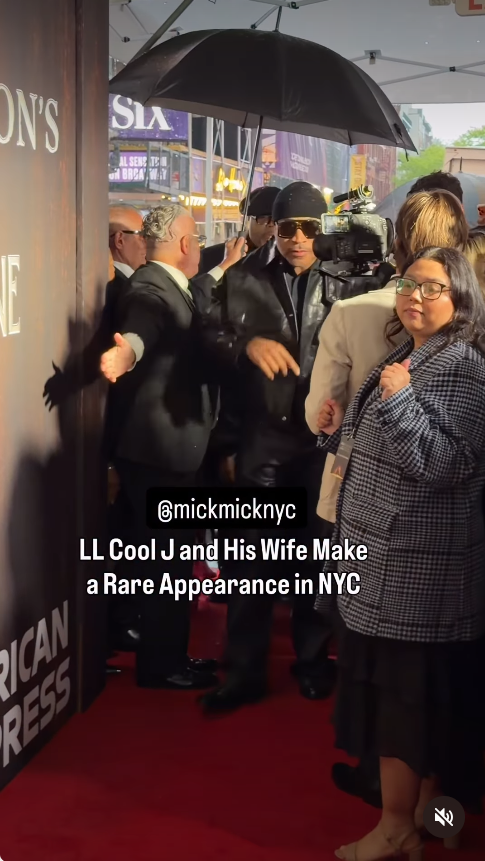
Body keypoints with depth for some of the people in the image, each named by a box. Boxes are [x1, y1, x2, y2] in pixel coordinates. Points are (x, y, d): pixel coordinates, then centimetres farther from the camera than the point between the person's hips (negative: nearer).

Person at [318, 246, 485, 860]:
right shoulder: (404, 357, 14)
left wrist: (398, 400, -27)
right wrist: (343, 428, 5)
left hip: (418, 561, -9)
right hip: (389, 553, 9)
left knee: (404, 691, -3)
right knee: (420, 692, 15)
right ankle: (426, 806, 25)